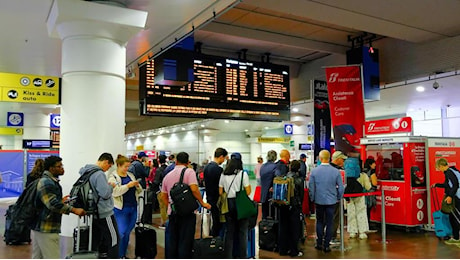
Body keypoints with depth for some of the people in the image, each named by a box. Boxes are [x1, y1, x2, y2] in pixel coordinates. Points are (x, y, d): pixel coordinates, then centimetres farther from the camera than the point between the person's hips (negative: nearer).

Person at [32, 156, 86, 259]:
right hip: (46, 229, -11)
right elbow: (53, 204, -28)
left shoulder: (50, 181, 15)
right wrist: (74, 210, -29)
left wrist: (61, 201, 19)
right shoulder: (46, 183, -18)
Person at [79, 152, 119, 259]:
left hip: (93, 213, 9)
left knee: (95, 240, 14)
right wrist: (111, 186, -6)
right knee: (113, 239, 0)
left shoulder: (86, 172, 10)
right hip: (104, 213, -9)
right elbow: (105, 194, -24)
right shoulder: (99, 174, -20)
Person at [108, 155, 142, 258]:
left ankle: (124, 255, 23)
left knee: (127, 233, 12)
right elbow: (114, 192, -20)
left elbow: (139, 191, 15)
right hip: (121, 209, -5)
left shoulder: (131, 175, 12)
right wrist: (128, 185, -24)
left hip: (133, 208, 6)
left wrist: (137, 186, -6)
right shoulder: (113, 177, -4)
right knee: (122, 233, -5)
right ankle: (119, 256, 9)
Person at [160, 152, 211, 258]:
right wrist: (202, 203, -9)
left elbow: (163, 196, 17)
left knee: (172, 242, 14)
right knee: (185, 242, 0)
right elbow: (194, 189, -19)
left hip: (172, 212, 5)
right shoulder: (189, 171, -6)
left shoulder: (168, 176, 12)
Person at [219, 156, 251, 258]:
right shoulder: (243, 174, -7)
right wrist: (249, 186, 12)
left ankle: (228, 256, 18)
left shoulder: (223, 175, 3)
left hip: (228, 204, 3)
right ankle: (242, 256, 13)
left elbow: (220, 192, 4)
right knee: (242, 232, 7)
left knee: (229, 231, 12)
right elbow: (248, 192, -8)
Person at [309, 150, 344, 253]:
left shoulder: (314, 171, -8)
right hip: (331, 201, 0)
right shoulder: (336, 171, -8)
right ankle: (326, 245, 12)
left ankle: (319, 243, 19)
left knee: (319, 222, 16)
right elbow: (341, 187, -2)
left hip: (319, 201, 1)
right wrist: (338, 198, 13)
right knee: (329, 223, 8)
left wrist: (312, 198, 11)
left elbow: (311, 187, -3)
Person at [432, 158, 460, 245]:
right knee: (452, 218, 17)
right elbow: (447, 185, 30)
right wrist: (436, 185, 42)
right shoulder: (448, 172, 16)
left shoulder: (449, 172, -14)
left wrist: (450, 196, -32)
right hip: (452, 199, 11)